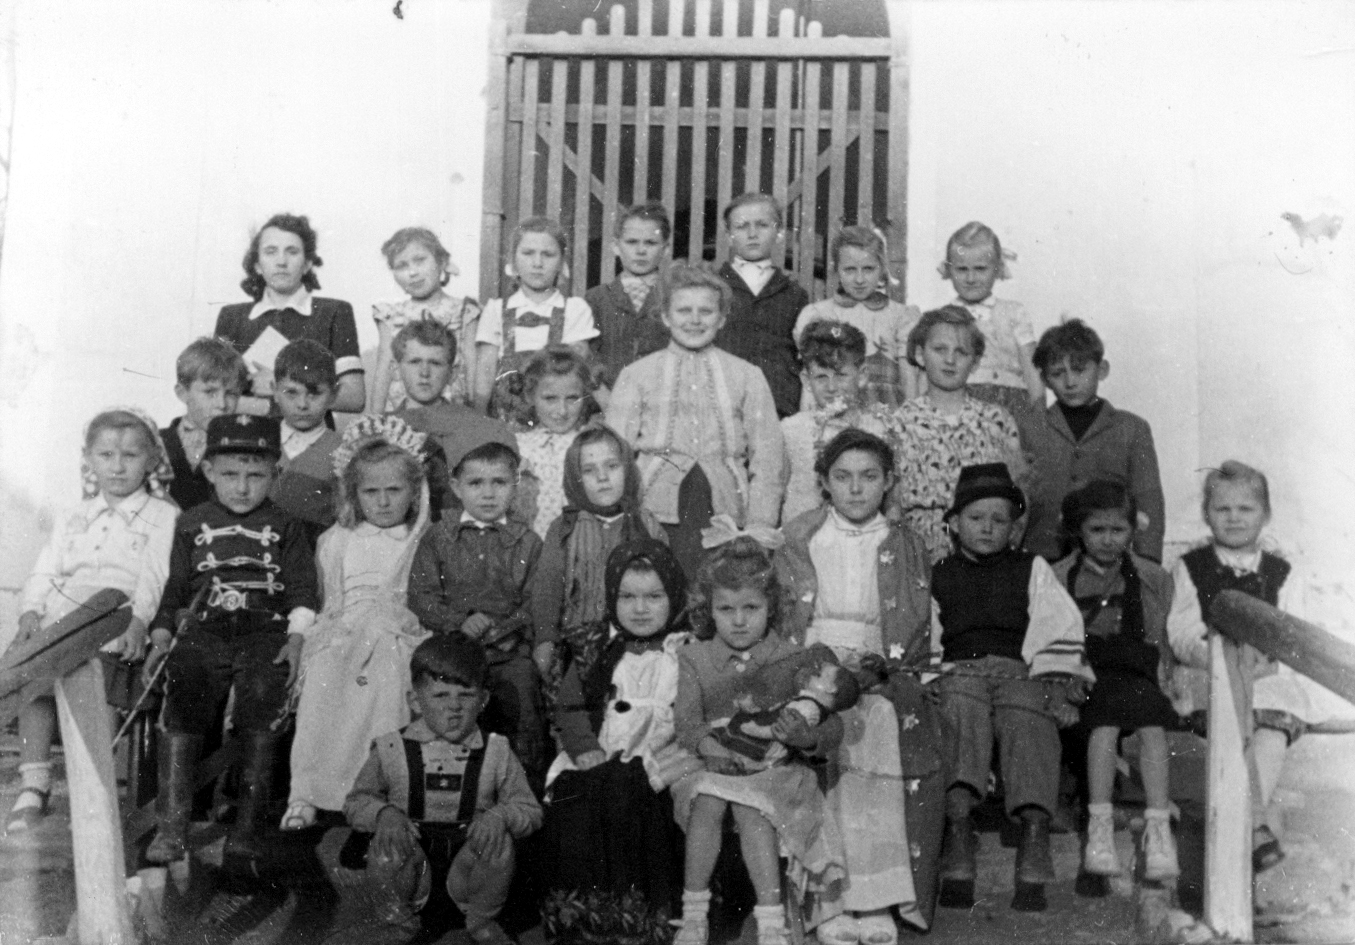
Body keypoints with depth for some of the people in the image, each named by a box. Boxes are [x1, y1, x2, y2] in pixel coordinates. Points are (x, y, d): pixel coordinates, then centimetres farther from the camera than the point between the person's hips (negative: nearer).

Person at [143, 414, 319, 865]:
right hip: (203, 631, 2)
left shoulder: (285, 527, 12)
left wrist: (296, 639, -7)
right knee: (180, 710, -17)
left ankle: (246, 824, -15)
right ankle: (173, 826, -14)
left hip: (266, 632, -2)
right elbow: (173, 588, 20)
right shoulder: (192, 524, 17)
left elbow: (303, 590, 7)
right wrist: (161, 638, 8)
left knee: (262, 697, -22)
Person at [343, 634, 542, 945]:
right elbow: (357, 800, 4)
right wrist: (384, 813, -18)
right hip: (412, 853, 0)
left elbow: (529, 808, 1)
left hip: (469, 856, 0)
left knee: (500, 843, -30)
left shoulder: (496, 754, -1)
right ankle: (403, 915, 5)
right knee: (386, 846, -31)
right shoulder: (391, 751, -3)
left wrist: (500, 815, -21)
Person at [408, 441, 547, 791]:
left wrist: (505, 628, -14)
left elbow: (535, 602, 3)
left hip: (510, 649, 0)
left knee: (522, 693, -17)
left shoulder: (527, 542, 8)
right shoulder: (438, 538, 9)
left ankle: (531, 785, 0)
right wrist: (460, 621, -10)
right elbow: (421, 596, 3)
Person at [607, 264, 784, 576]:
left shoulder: (748, 377, 14)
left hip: (725, 514, 1)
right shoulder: (636, 375, 12)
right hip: (654, 516, 0)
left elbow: (766, 460, 10)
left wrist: (759, 528, -1)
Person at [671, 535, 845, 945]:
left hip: (775, 764, -1)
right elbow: (686, 719, -3)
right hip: (715, 763, 1)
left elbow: (832, 727, -1)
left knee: (751, 810, -32)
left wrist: (806, 739, -25)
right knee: (707, 802, -31)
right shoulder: (694, 659, 10)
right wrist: (709, 745, -26)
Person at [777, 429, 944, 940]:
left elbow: (915, 633, 8)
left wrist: (878, 666, -12)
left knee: (887, 726, -30)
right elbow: (775, 616, 7)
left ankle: (874, 896, -23)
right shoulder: (797, 540, 12)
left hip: (881, 673, 1)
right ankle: (831, 899, -27)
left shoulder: (906, 547, 14)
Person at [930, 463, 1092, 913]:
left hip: (1021, 672, 0)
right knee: (960, 712, -35)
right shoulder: (937, 577, 25)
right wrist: (925, 679, -1)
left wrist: (1060, 682, -3)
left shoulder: (1032, 570, 23)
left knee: (1030, 720, -34)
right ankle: (958, 832, -47)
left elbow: (1061, 630, 12)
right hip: (959, 671, 0)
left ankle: (1034, 833, -44)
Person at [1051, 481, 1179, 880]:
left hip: (1137, 677, 2)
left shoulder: (1153, 579, 18)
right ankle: (1099, 826, -33)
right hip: (1082, 678, -2)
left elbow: (1163, 642, 19)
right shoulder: (1059, 577, 12)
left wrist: (1161, 668, 0)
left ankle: (1159, 829, -30)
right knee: (1108, 715, -33)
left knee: (1152, 723, -30)